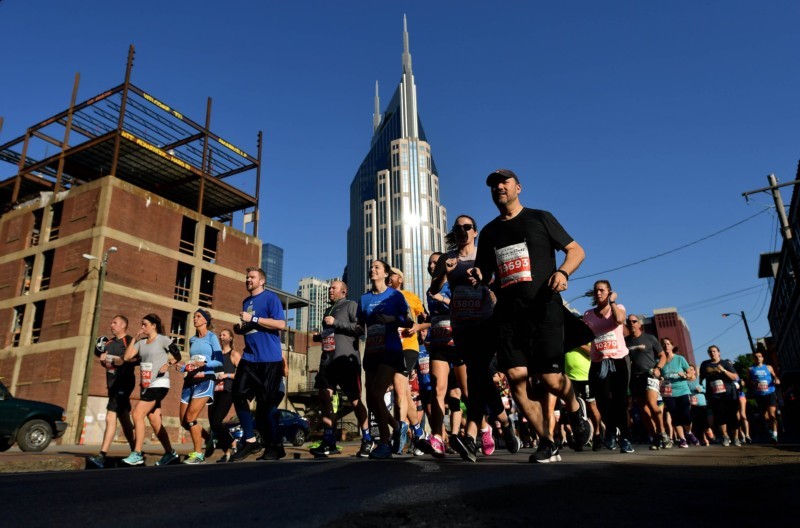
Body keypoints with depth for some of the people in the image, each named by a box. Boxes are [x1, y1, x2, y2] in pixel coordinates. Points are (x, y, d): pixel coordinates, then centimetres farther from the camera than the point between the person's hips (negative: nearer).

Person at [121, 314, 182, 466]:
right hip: (147, 385, 7)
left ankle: (137, 454, -8)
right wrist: (135, 338, 2)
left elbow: (178, 356, -2)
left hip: (159, 384, -7)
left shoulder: (163, 339, -5)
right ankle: (170, 453, 18)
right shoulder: (141, 342, 12)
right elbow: (127, 357, 2)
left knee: (137, 414, -14)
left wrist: (168, 364, -20)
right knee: (154, 422, 9)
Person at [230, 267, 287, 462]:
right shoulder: (246, 301, 17)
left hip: (269, 359, -7)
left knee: (266, 403, -3)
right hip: (249, 357, 7)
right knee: (238, 395, -2)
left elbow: (281, 324, -16)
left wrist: (253, 319, -17)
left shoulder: (270, 297, -5)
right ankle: (250, 440, 10)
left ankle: (275, 446, 11)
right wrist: (239, 328, 5)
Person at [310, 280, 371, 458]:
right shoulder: (328, 311, 26)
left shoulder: (351, 305, 3)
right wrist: (319, 337, 12)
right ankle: (329, 442, 1)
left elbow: (359, 328, -10)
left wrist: (336, 323, -13)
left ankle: (367, 439, 10)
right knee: (325, 397, -4)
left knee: (354, 400, -2)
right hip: (327, 360, 7)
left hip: (346, 359, -7)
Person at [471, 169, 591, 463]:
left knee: (550, 379, -10)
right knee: (516, 377, -9)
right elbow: (486, 275, 24)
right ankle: (547, 444, 9)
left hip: (543, 310, -3)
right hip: (507, 314, 3)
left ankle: (575, 409, 27)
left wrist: (563, 272, -12)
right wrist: (477, 276, -1)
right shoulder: (489, 232, 17)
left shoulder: (540, 218, 8)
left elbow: (576, 250, 8)